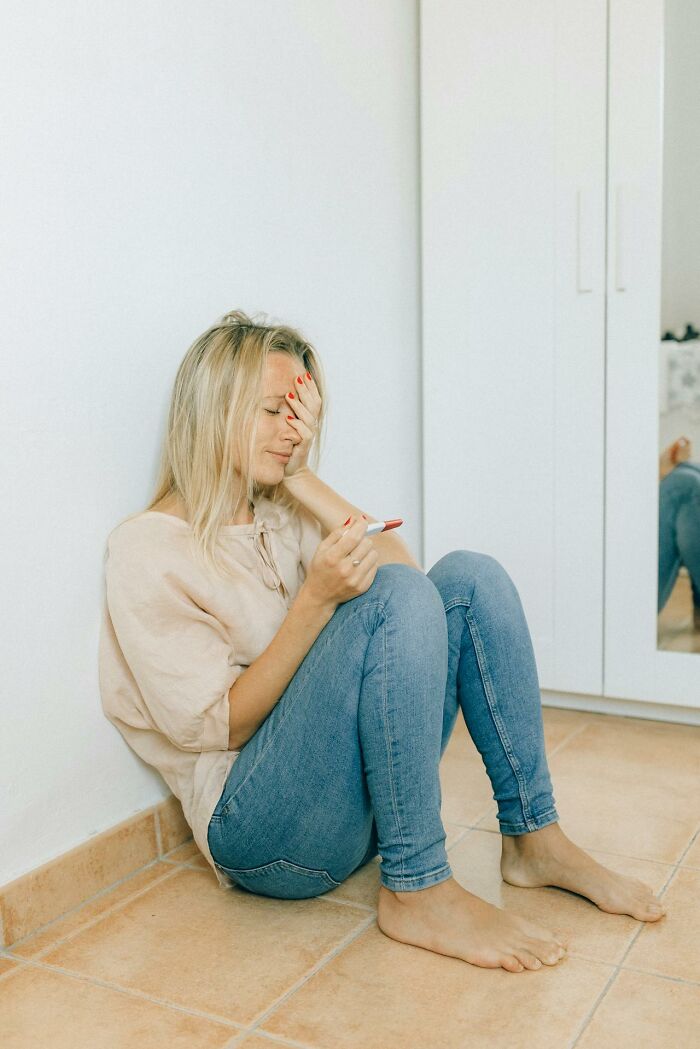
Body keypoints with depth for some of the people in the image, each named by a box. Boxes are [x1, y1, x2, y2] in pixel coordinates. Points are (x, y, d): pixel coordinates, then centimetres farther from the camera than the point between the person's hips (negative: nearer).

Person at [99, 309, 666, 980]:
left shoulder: (281, 513, 15)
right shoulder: (146, 549, -7)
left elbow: (397, 563, 1)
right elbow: (216, 726, -13)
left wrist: (302, 477, -3)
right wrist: (316, 598, -22)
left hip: (359, 798, 7)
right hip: (256, 826, -7)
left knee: (469, 576, -9)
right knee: (397, 597, -27)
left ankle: (533, 839, -5)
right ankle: (417, 891, -20)